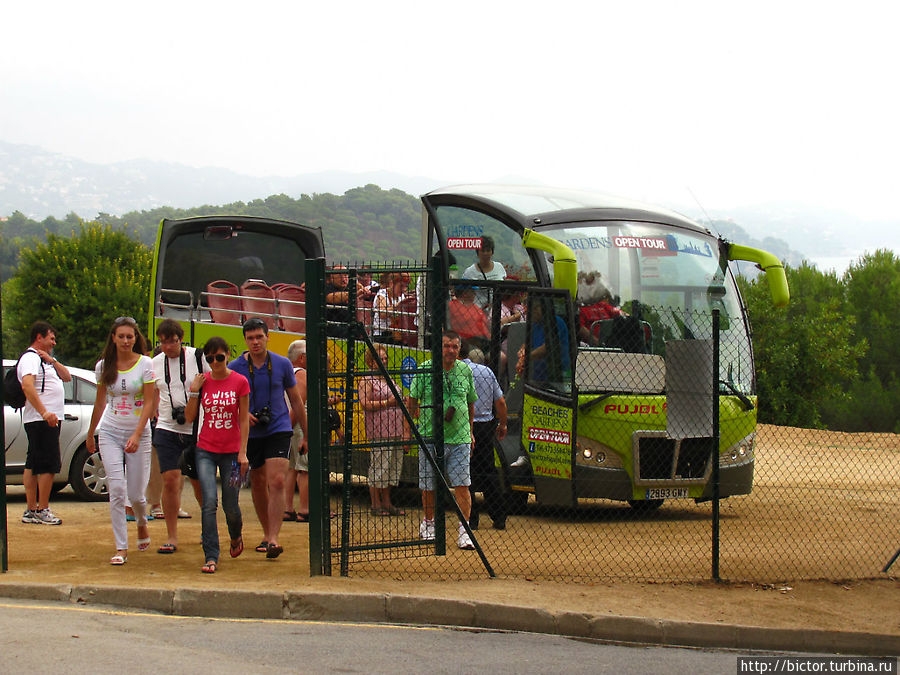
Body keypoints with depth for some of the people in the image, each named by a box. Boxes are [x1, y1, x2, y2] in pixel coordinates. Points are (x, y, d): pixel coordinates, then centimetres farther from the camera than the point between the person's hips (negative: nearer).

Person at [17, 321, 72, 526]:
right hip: (42, 421, -10)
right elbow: (27, 386, -25)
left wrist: (51, 360, 2)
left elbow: (67, 377, 19)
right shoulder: (30, 358, -10)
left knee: (33, 466, 10)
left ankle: (31, 510, 12)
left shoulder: (43, 360, 22)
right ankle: (42, 511, -9)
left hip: (50, 420, 10)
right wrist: (44, 413, -31)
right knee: (49, 465, -11)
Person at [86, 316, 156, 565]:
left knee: (136, 494, 1)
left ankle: (142, 524, 37)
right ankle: (121, 548, -5)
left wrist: (137, 435, -18)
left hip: (138, 433, -1)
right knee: (117, 490, -10)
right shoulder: (104, 366, 3)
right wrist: (90, 434, 22)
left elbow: (148, 403, -8)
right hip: (110, 433, 1)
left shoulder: (145, 364, -5)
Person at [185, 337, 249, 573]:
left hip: (231, 451, -1)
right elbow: (189, 417, 4)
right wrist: (194, 391, -8)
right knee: (209, 502, -13)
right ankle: (211, 557, -11)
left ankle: (236, 536, 40)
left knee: (230, 505, 5)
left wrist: (242, 452, -6)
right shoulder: (203, 381, 3)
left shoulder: (240, 382, -3)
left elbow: (244, 420, -1)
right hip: (206, 450, 1)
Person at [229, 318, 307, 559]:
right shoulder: (234, 368, -2)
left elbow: (296, 401, 8)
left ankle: (273, 539, -20)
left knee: (277, 481, -16)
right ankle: (267, 534, 29)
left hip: (279, 430, -2)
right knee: (258, 484, 12)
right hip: (251, 433, 2)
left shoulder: (282, 364, -2)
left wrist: (306, 435, 10)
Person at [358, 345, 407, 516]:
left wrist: (401, 401, 12)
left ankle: (387, 503, 17)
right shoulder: (366, 380, -3)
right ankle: (376, 505, 0)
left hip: (395, 430, 8)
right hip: (378, 430, -8)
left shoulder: (389, 379, 21)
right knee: (378, 467, -7)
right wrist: (387, 403, -15)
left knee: (393, 466, 10)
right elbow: (365, 404, -14)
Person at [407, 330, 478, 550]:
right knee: (428, 487, 8)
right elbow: (412, 401, 3)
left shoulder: (465, 370, 7)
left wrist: (470, 431, 20)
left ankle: (464, 531, -3)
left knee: (462, 486, -6)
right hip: (430, 438, -1)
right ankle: (428, 523, 29)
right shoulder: (425, 369, -2)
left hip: (460, 439, 1)